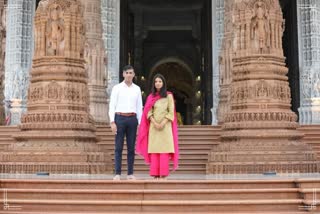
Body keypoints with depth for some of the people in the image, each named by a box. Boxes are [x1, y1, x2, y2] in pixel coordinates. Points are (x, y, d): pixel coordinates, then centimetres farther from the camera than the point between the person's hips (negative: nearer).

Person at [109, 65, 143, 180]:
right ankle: (117, 173, -1)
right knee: (118, 147, -3)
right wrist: (112, 122, -10)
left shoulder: (137, 89, 11)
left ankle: (130, 174, 9)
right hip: (120, 118, -2)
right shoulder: (117, 88, 3)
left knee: (131, 148, 4)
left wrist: (140, 123, 6)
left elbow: (139, 107, 11)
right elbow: (112, 106, -1)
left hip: (132, 119, 3)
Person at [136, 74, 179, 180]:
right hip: (153, 126, 2)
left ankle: (163, 174, -6)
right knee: (154, 151, -3)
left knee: (164, 150, -7)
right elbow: (148, 112, 4)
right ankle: (155, 174, -1)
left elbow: (171, 112, 0)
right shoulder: (151, 96, 12)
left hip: (165, 126, -2)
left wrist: (163, 123, -12)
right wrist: (155, 123, -11)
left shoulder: (169, 96, 6)